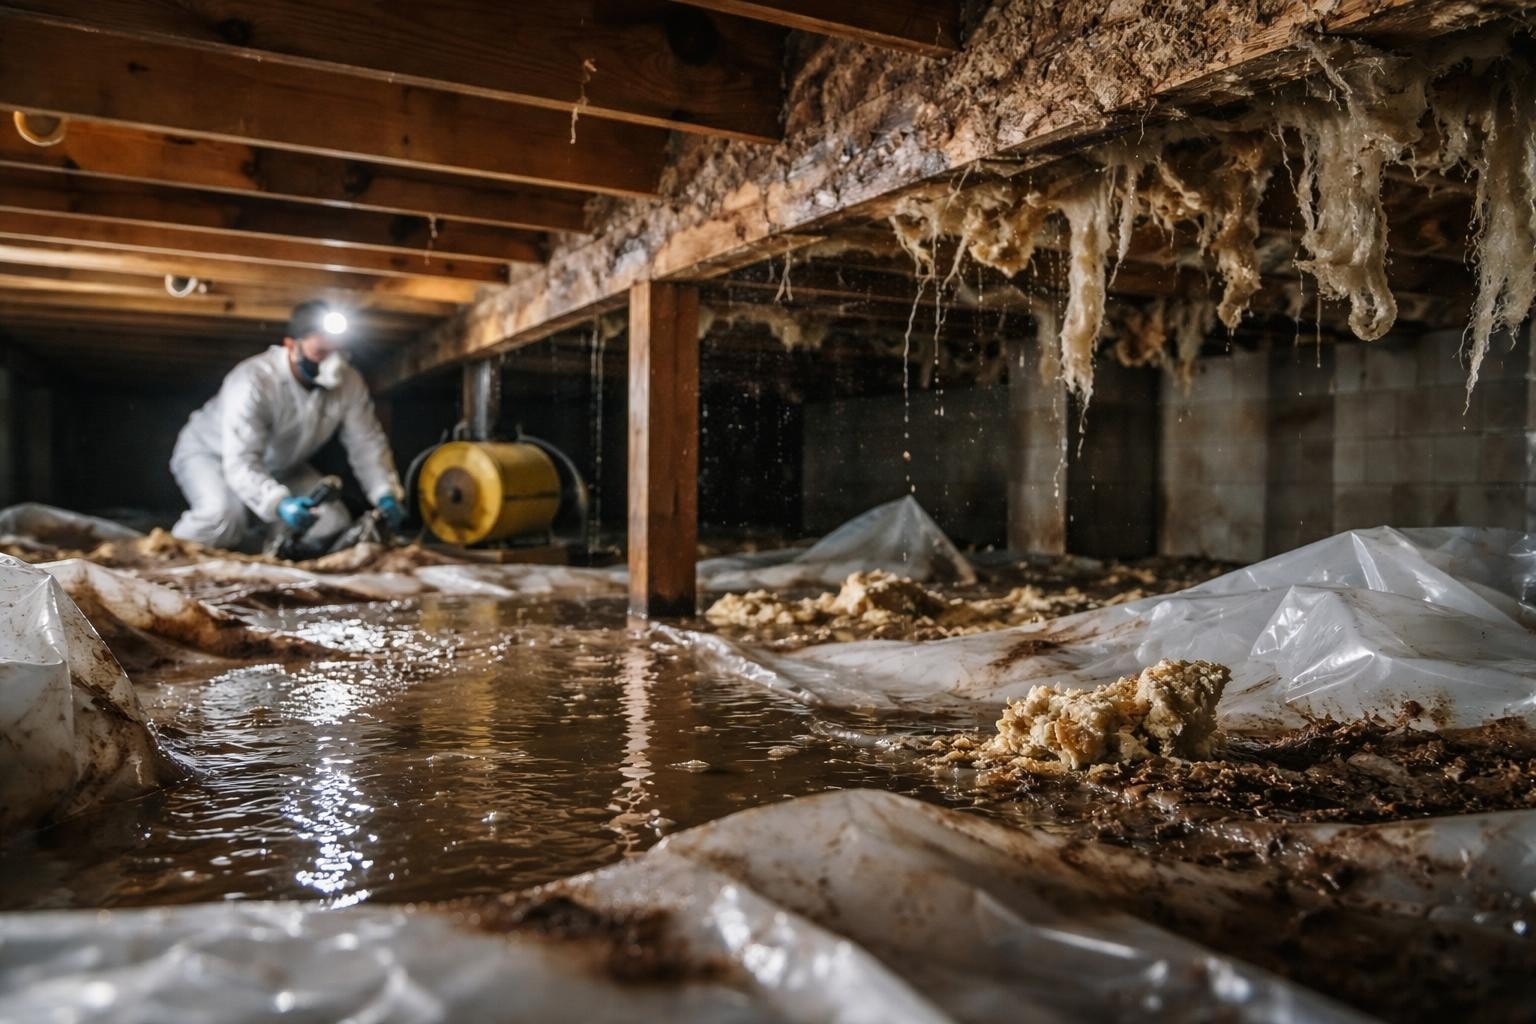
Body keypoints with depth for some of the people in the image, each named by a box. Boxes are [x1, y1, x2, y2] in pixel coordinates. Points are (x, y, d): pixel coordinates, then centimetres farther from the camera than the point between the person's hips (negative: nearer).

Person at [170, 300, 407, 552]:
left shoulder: (349, 382, -20)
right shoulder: (254, 381, -35)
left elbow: (367, 443, -12)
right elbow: (241, 462, -42)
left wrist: (385, 493, -28)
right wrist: (279, 503, -60)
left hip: (279, 468, 6)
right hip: (210, 453, -5)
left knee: (333, 523, -10)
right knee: (224, 517, -34)